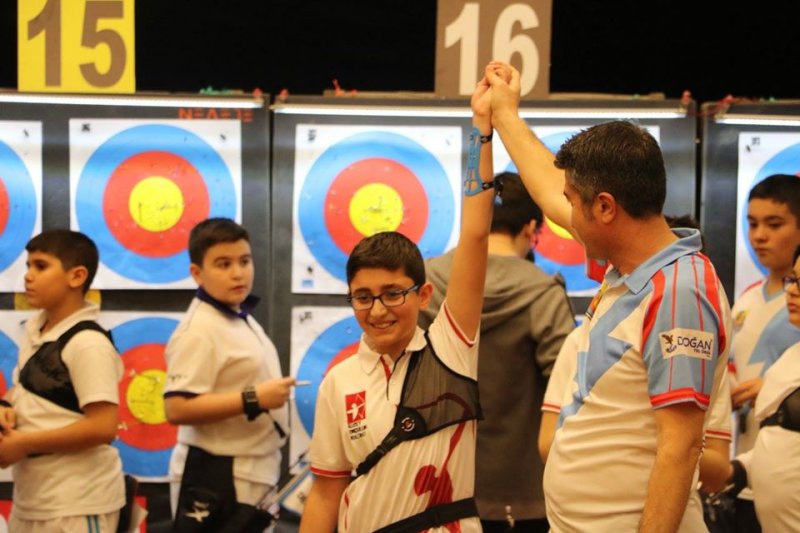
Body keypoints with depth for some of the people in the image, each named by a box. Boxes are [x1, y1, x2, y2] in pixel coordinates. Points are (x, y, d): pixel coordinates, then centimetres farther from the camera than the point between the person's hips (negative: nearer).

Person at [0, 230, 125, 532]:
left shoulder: (87, 343, -17)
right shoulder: (34, 331, 8)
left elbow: (103, 427, -23)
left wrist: (25, 444, -18)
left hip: (76, 504, -8)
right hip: (29, 496, 9)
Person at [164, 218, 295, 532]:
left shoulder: (242, 319, 12)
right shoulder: (198, 331, -19)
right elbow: (177, 408, -27)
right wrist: (254, 399, -27)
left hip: (252, 476, 10)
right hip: (215, 480, -10)